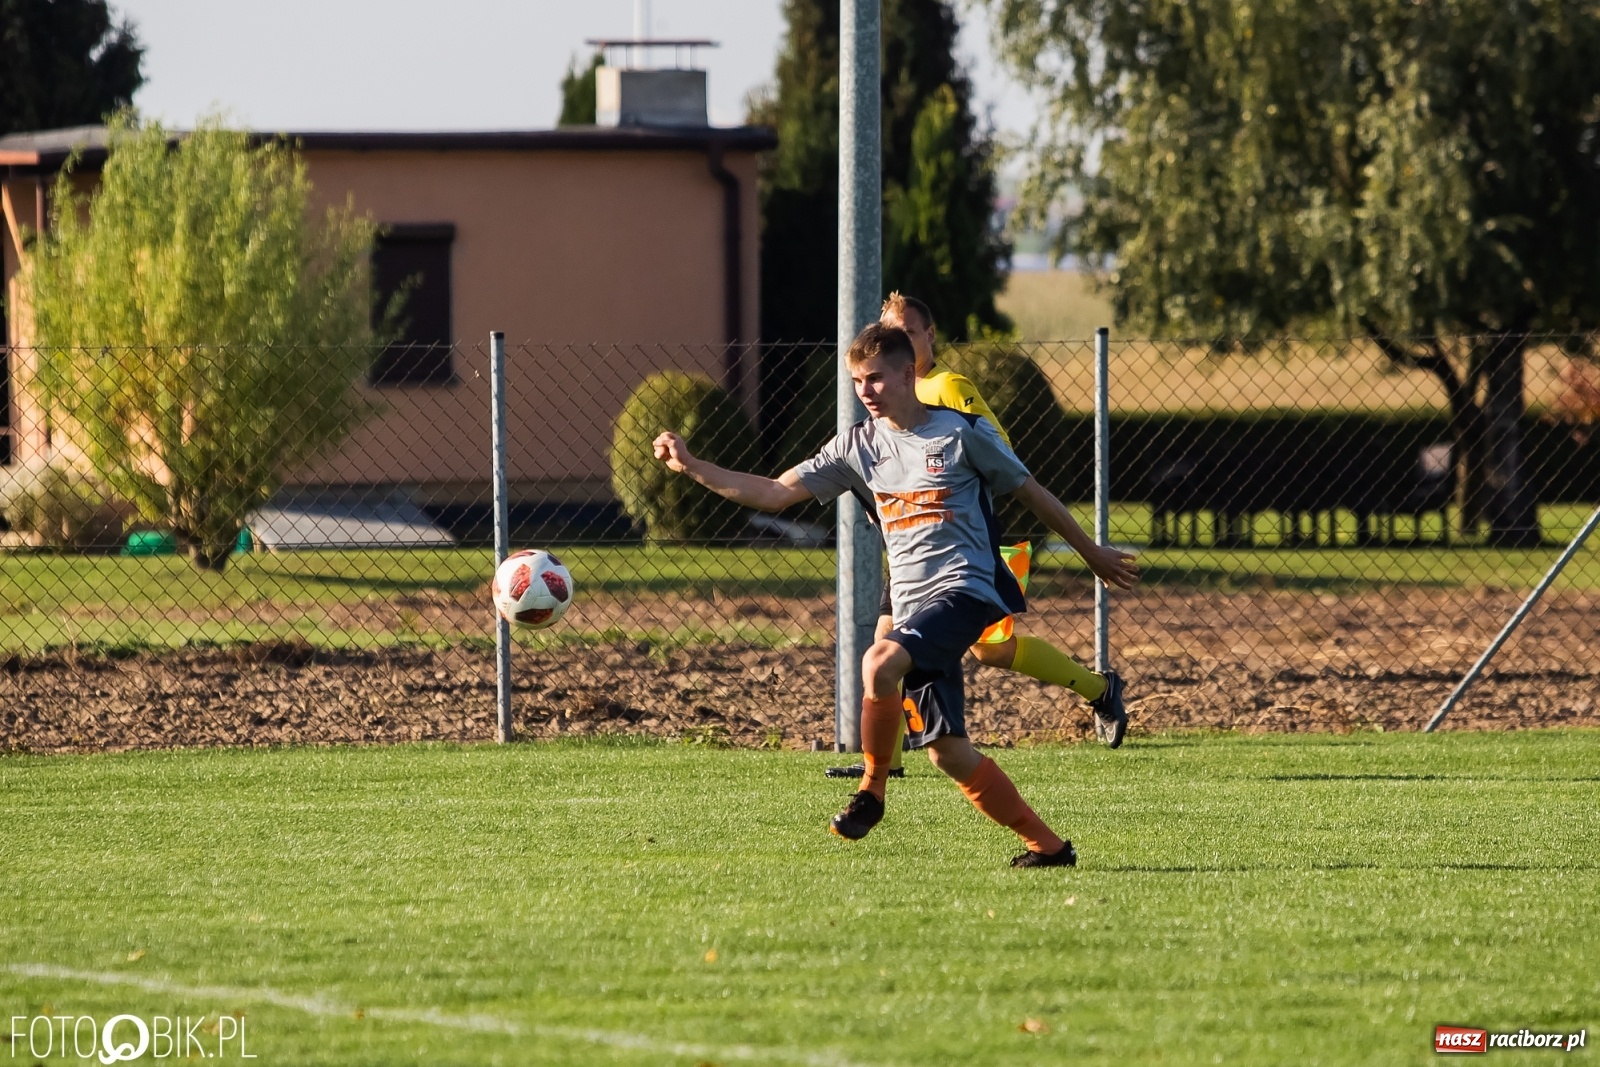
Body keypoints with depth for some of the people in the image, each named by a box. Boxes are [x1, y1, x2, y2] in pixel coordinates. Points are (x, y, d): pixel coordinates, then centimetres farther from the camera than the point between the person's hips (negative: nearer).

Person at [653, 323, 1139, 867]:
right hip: (913, 607, 6)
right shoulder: (858, 446, 10)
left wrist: (1092, 553, 15)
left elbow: (1032, 492, 8)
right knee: (946, 751, 0)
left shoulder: (964, 433, -2)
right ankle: (1047, 845, 10)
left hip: (965, 589, -6)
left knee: (879, 663, -32)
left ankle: (872, 789, -11)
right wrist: (691, 467, -3)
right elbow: (774, 493, 7)